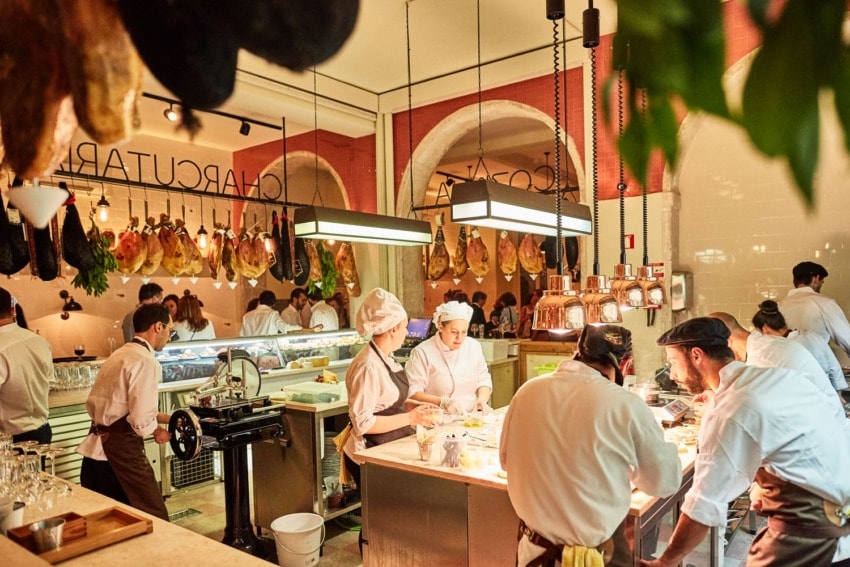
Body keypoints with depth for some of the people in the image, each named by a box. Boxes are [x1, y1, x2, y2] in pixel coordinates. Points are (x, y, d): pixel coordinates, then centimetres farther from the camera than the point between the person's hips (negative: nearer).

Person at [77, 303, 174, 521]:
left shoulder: (119, 355, 14)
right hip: (121, 448, -9)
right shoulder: (146, 361, -16)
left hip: (96, 447, 10)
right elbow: (141, 420, -21)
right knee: (154, 520, 1)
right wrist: (157, 431, 0)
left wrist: (166, 418, 20)